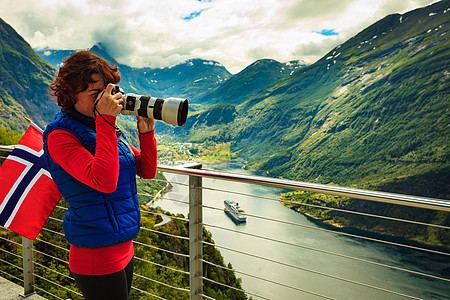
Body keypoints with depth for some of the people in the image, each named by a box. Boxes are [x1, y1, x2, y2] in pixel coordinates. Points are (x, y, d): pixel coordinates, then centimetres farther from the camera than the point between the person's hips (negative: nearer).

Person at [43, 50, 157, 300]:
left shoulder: (108, 128, 7)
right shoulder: (61, 135, -15)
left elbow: (147, 171, 6)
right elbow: (104, 182, -31)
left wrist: (146, 131, -7)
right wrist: (106, 121, -28)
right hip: (97, 257, -7)